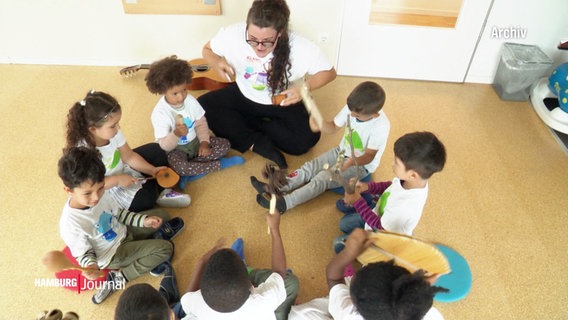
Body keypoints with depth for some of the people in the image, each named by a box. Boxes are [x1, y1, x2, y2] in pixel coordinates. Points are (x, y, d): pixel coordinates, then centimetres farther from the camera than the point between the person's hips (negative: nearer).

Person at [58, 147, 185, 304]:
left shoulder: (100, 194, -16)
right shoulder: (70, 224, -33)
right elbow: (84, 253, -19)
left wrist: (143, 220, -6)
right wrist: (91, 266, -40)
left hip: (123, 232, 7)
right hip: (114, 254, -7)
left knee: (161, 214, 12)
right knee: (165, 248, -14)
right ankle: (120, 277, -6)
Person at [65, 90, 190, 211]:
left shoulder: (112, 132, -16)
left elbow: (129, 156, -4)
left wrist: (152, 170, -13)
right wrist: (117, 180, -29)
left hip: (122, 170, 7)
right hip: (106, 188, -7)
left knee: (156, 150, 3)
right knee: (145, 200, -26)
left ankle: (163, 191, 5)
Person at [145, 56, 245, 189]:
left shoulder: (190, 100, -10)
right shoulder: (159, 113, -23)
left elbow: (201, 123, 1)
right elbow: (165, 146, -23)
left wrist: (204, 141, -15)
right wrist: (176, 134, -44)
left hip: (195, 141, 6)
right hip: (176, 148, -6)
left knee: (225, 144, -9)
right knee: (177, 166, -37)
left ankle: (189, 175, -20)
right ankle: (219, 164, -19)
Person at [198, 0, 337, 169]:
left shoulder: (301, 47, -28)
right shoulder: (233, 34, -23)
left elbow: (329, 72, -13)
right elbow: (208, 49, -3)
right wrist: (216, 62, -27)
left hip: (282, 103, -2)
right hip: (244, 96, 2)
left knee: (307, 139, -25)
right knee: (203, 107, -20)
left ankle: (245, 123, -8)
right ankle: (258, 144, -18)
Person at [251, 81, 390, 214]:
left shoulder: (381, 126, -30)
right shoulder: (352, 107, -14)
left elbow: (369, 156, -27)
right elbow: (334, 127, -6)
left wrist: (351, 162, -48)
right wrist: (320, 124, -29)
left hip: (361, 165, -6)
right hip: (342, 152, 6)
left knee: (323, 178, -22)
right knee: (309, 167, -10)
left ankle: (283, 203, -31)